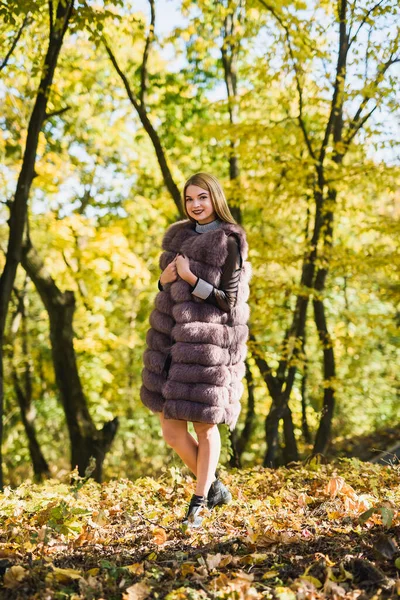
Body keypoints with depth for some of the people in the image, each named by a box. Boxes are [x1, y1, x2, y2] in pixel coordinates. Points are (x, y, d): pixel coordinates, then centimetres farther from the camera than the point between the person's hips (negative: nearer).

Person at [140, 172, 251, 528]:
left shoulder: (230, 242, -6)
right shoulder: (178, 235, 13)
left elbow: (229, 300, -9)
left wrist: (190, 277, -16)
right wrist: (166, 278, -2)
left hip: (207, 338, -6)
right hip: (171, 334, 6)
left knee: (204, 423, 2)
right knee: (171, 428, 7)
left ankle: (199, 502, 18)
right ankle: (214, 487, 27)